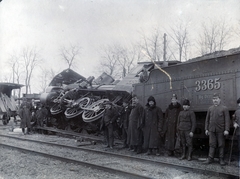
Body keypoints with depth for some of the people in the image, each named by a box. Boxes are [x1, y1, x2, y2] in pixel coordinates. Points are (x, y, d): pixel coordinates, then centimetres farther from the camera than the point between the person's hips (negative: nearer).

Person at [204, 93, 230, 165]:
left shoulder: (224, 108, 1)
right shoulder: (210, 108, 11)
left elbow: (227, 120, -4)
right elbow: (207, 119, 13)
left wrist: (226, 130, -12)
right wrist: (206, 129, 8)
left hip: (220, 130, -2)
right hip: (211, 130, 2)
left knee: (221, 145, 4)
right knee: (212, 144, 3)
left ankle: (221, 159, 12)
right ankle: (210, 158, 6)